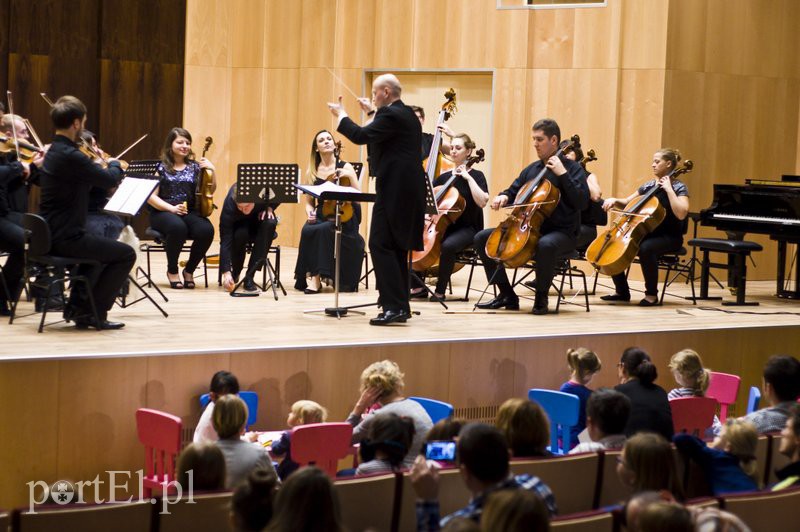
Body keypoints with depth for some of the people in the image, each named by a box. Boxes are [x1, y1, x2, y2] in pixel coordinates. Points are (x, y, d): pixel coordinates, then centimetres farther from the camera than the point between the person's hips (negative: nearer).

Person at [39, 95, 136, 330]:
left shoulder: (53, 152, 10)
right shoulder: (70, 156, -22)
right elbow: (111, 180, -17)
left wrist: (99, 163, 13)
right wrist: (114, 164, 4)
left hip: (51, 235, 10)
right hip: (66, 238, -10)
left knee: (101, 249, 34)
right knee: (126, 254, 1)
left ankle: (77, 305, 29)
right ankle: (94, 313, 4)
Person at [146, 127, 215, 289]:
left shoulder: (194, 167, 12)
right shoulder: (160, 167, 3)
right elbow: (151, 197, -3)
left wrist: (211, 171, -4)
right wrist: (171, 208, -18)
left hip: (190, 213, 3)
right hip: (163, 213, -3)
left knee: (206, 230, -31)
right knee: (178, 227, -39)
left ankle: (189, 270, -6)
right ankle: (172, 270, -12)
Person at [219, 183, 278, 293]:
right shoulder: (229, 205, -35)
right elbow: (225, 240, -36)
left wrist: (269, 208, -23)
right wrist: (226, 272, -43)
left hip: (260, 217, 2)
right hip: (240, 224, -2)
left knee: (270, 224, -34)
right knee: (240, 234, -37)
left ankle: (249, 277, -28)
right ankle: (235, 273, -6)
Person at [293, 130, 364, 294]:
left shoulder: (345, 167, 1)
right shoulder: (311, 172, 9)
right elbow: (308, 201, 15)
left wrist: (350, 176, -18)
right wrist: (309, 212, -7)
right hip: (321, 217, 2)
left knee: (323, 230, -34)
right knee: (307, 231, -31)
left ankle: (317, 277, -25)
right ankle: (309, 275, -24)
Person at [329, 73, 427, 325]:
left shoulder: (390, 115, -13)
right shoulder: (408, 114, 17)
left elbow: (360, 136, -19)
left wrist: (341, 115, -5)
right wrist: (374, 111, 32)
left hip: (394, 190, -10)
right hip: (408, 190, 10)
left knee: (380, 245, -11)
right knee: (396, 247, 14)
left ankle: (393, 306, -16)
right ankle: (400, 306, 17)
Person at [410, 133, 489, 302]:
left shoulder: (476, 176, -2)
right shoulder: (444, 177, 12)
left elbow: (482, 202, -19)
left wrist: (468, 177, -19)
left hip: (467, 229, -5)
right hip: (444, 227, 5)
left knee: (448, 245, -38)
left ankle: (440, 291, -22)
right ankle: (418, 286, -6)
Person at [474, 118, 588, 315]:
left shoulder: (572, 168, -4)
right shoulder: (531, 169, 14)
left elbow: (581, 202, -17)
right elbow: (513, 192, 24)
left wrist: (562, 174, -20)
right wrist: (503, 197, 0)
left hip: (561, 233, -7)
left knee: (545, 245, -43)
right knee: (482, 238, -4)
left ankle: (541, 298, -19)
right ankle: (507, 295, -1)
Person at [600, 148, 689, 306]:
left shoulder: (679, 188, -8)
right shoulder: (649, 186, 11)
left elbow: (681, 214, -25)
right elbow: (627, 202, 21)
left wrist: (669, 189, -22)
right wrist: (614, 200, 0)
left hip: (669, 237, -7)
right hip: (647, 233, 7)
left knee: (645, 248, -38)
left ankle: (651, 294, -21)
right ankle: (621, 291, 3)